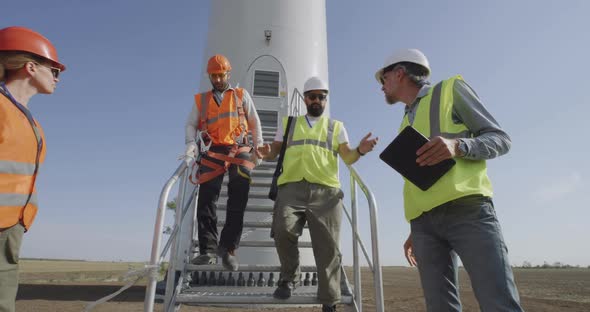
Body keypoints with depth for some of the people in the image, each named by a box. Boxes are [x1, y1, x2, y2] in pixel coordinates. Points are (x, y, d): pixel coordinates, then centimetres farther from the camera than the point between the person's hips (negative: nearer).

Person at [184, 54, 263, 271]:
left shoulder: (241, 95, 19)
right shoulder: (201, 100, 20)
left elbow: (254, 122, 15)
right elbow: (191, 124, 13)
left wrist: (258, 146, 2)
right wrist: (191, 144, -8)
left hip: (239, 150, -1)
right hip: (213, 152, 1)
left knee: (238, 200, -12)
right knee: (206, 200, -9)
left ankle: (228, 247, -6)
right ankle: (208, 250, -5)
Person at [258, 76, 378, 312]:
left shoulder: (336, 127, 22)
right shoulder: (288, 123, 24)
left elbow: (347, 158, 12)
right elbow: (274, 152, 20)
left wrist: (360, 150, -11)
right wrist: (267, 152, -4)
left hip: (326, 191, 1)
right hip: (292, 187, 0)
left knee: (328, 247, -2)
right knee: (283, 230, -24)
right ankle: (289, 277, 4)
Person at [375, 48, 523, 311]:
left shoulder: (451, 89, 11)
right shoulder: (407, 123, 27)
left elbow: (500, 138, 5)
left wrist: (458, 146, -16)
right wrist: (415, 231, 20)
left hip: (466, 209, -5)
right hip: (424, 222, 6)